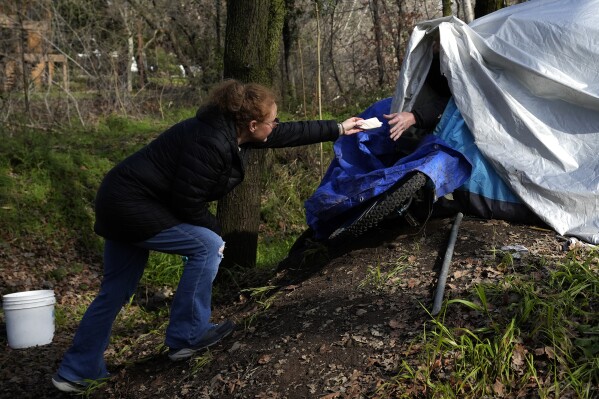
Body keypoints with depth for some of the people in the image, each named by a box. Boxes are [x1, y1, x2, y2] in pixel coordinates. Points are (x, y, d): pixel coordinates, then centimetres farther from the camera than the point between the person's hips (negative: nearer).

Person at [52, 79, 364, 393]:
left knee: (115, 292, 14)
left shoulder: (231, 129, 4)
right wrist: (213, 230, -5)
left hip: (122, 201, 10)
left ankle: (76, 372, 25)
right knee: (207, 245, -8)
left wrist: (337, 129, 21)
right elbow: (187, 202, -23)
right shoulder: (211, 143, -25)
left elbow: (287, 133, 15)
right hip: (132, 206, -10)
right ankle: (187, 337, 3)